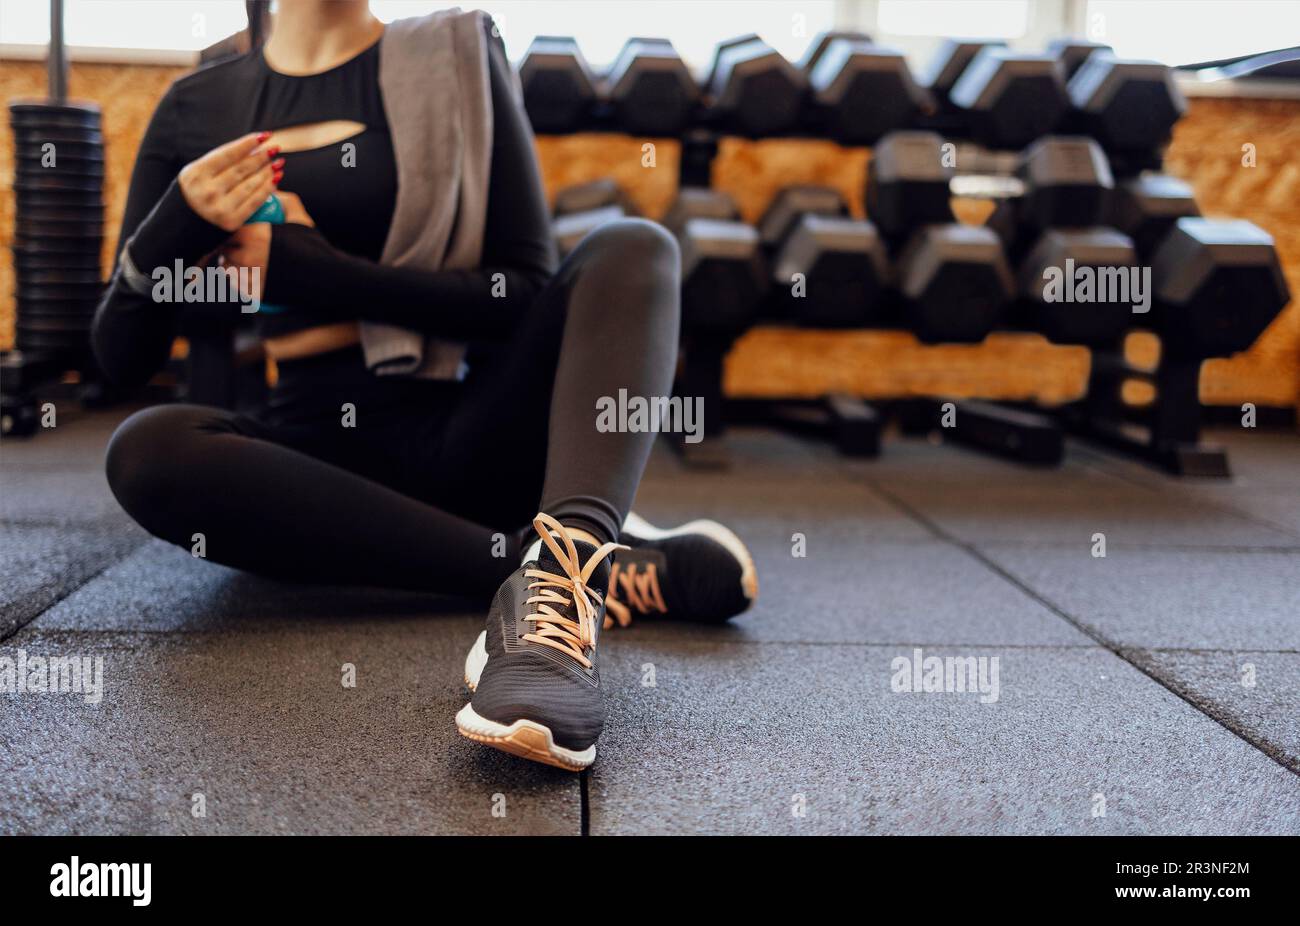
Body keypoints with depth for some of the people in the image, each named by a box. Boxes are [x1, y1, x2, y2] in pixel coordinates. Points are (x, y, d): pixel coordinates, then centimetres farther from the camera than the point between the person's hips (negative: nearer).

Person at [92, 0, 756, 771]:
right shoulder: (198, 107, 9)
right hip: (314, 452, 1)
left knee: (631, 247, -20)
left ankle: (563, 580, -47)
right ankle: (607, 564, -31)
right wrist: (173, 226, -12)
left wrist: (309, 268, -11)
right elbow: (122, 358, 8)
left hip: (459, 435, -1)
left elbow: (528, 293, -5)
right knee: (146, 450, -30)